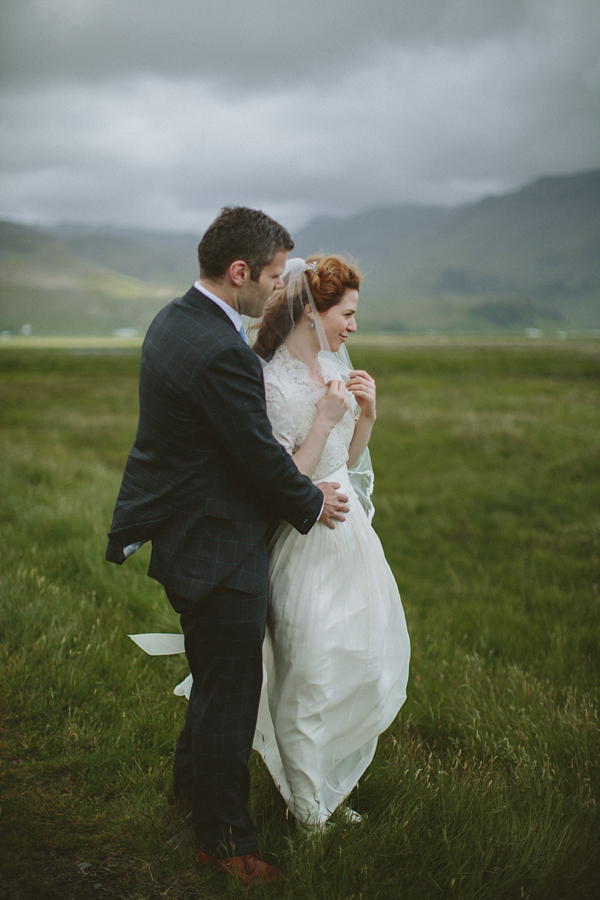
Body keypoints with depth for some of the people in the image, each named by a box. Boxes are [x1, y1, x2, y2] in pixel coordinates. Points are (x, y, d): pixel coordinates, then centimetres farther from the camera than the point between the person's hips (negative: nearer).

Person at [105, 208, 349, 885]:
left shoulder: (173, 319, 5)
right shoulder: (221, 353, -28)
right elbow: (261, 457, -22)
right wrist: (312, 504, -4)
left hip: (181, 525, 11)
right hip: (217, 549, -11)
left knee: (217, 673, 27)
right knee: (231, 691, 4)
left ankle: (193, 778, 47)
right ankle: (224, 840, 19)